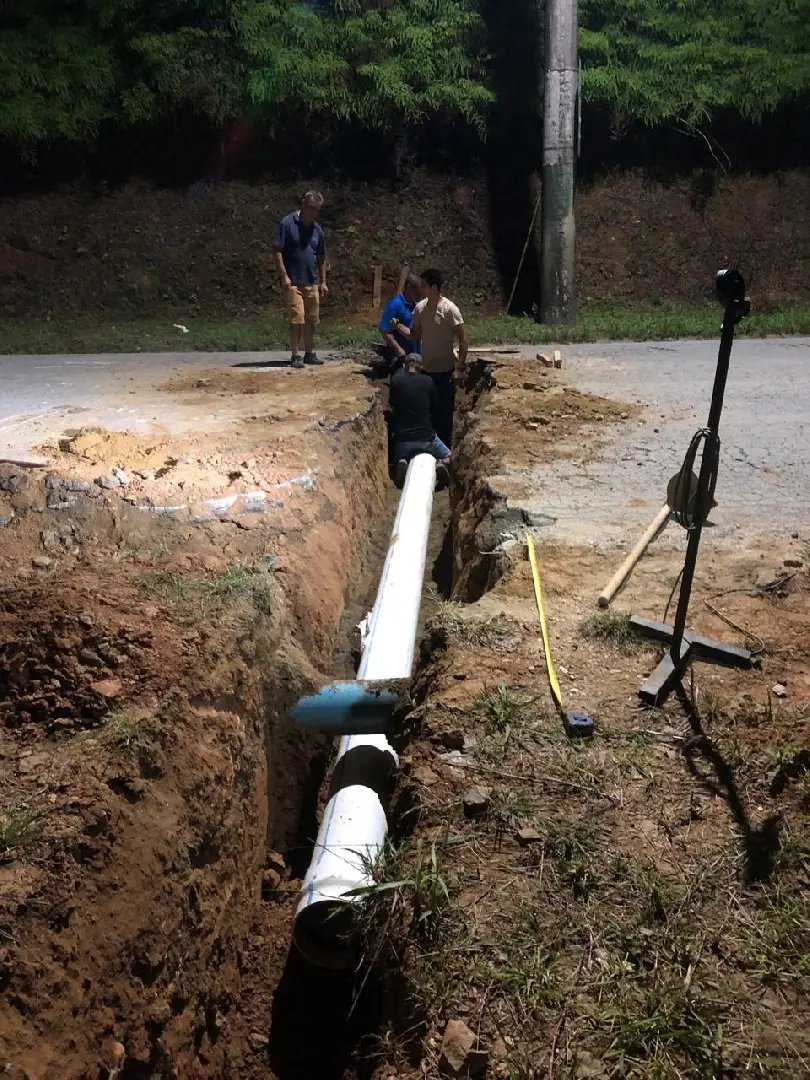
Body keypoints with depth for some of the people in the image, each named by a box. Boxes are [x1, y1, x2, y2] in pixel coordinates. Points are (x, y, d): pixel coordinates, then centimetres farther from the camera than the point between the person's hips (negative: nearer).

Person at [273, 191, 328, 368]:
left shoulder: (317, 229, 10)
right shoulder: (287, 223, -7)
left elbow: (321, 258, 17)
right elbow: (277, 251, -9)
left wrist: (323, 282, 14)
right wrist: (284, 275, -15)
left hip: (312, 282, 6)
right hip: (293, 281, -6)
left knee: (311, 319, 10)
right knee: (297, 319, -10)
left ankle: (310, 353, 22)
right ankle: (295, 356, -3)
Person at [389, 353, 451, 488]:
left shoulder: (396, 380, -1)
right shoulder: (428, 381, -2)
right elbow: (435, 408, 10)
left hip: (402, 438, 1)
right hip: (426, 436, 0)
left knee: (399, 459, 26)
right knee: (447, 458, 21)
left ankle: (402, 463, -12)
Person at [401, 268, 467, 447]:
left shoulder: (449, 309, -16)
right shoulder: (420, 307, 2)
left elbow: (463, 338, -14)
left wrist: (460, 364, -19)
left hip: (445, 370, -6)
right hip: (426, 369, 6)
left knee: (445, 409, 4)